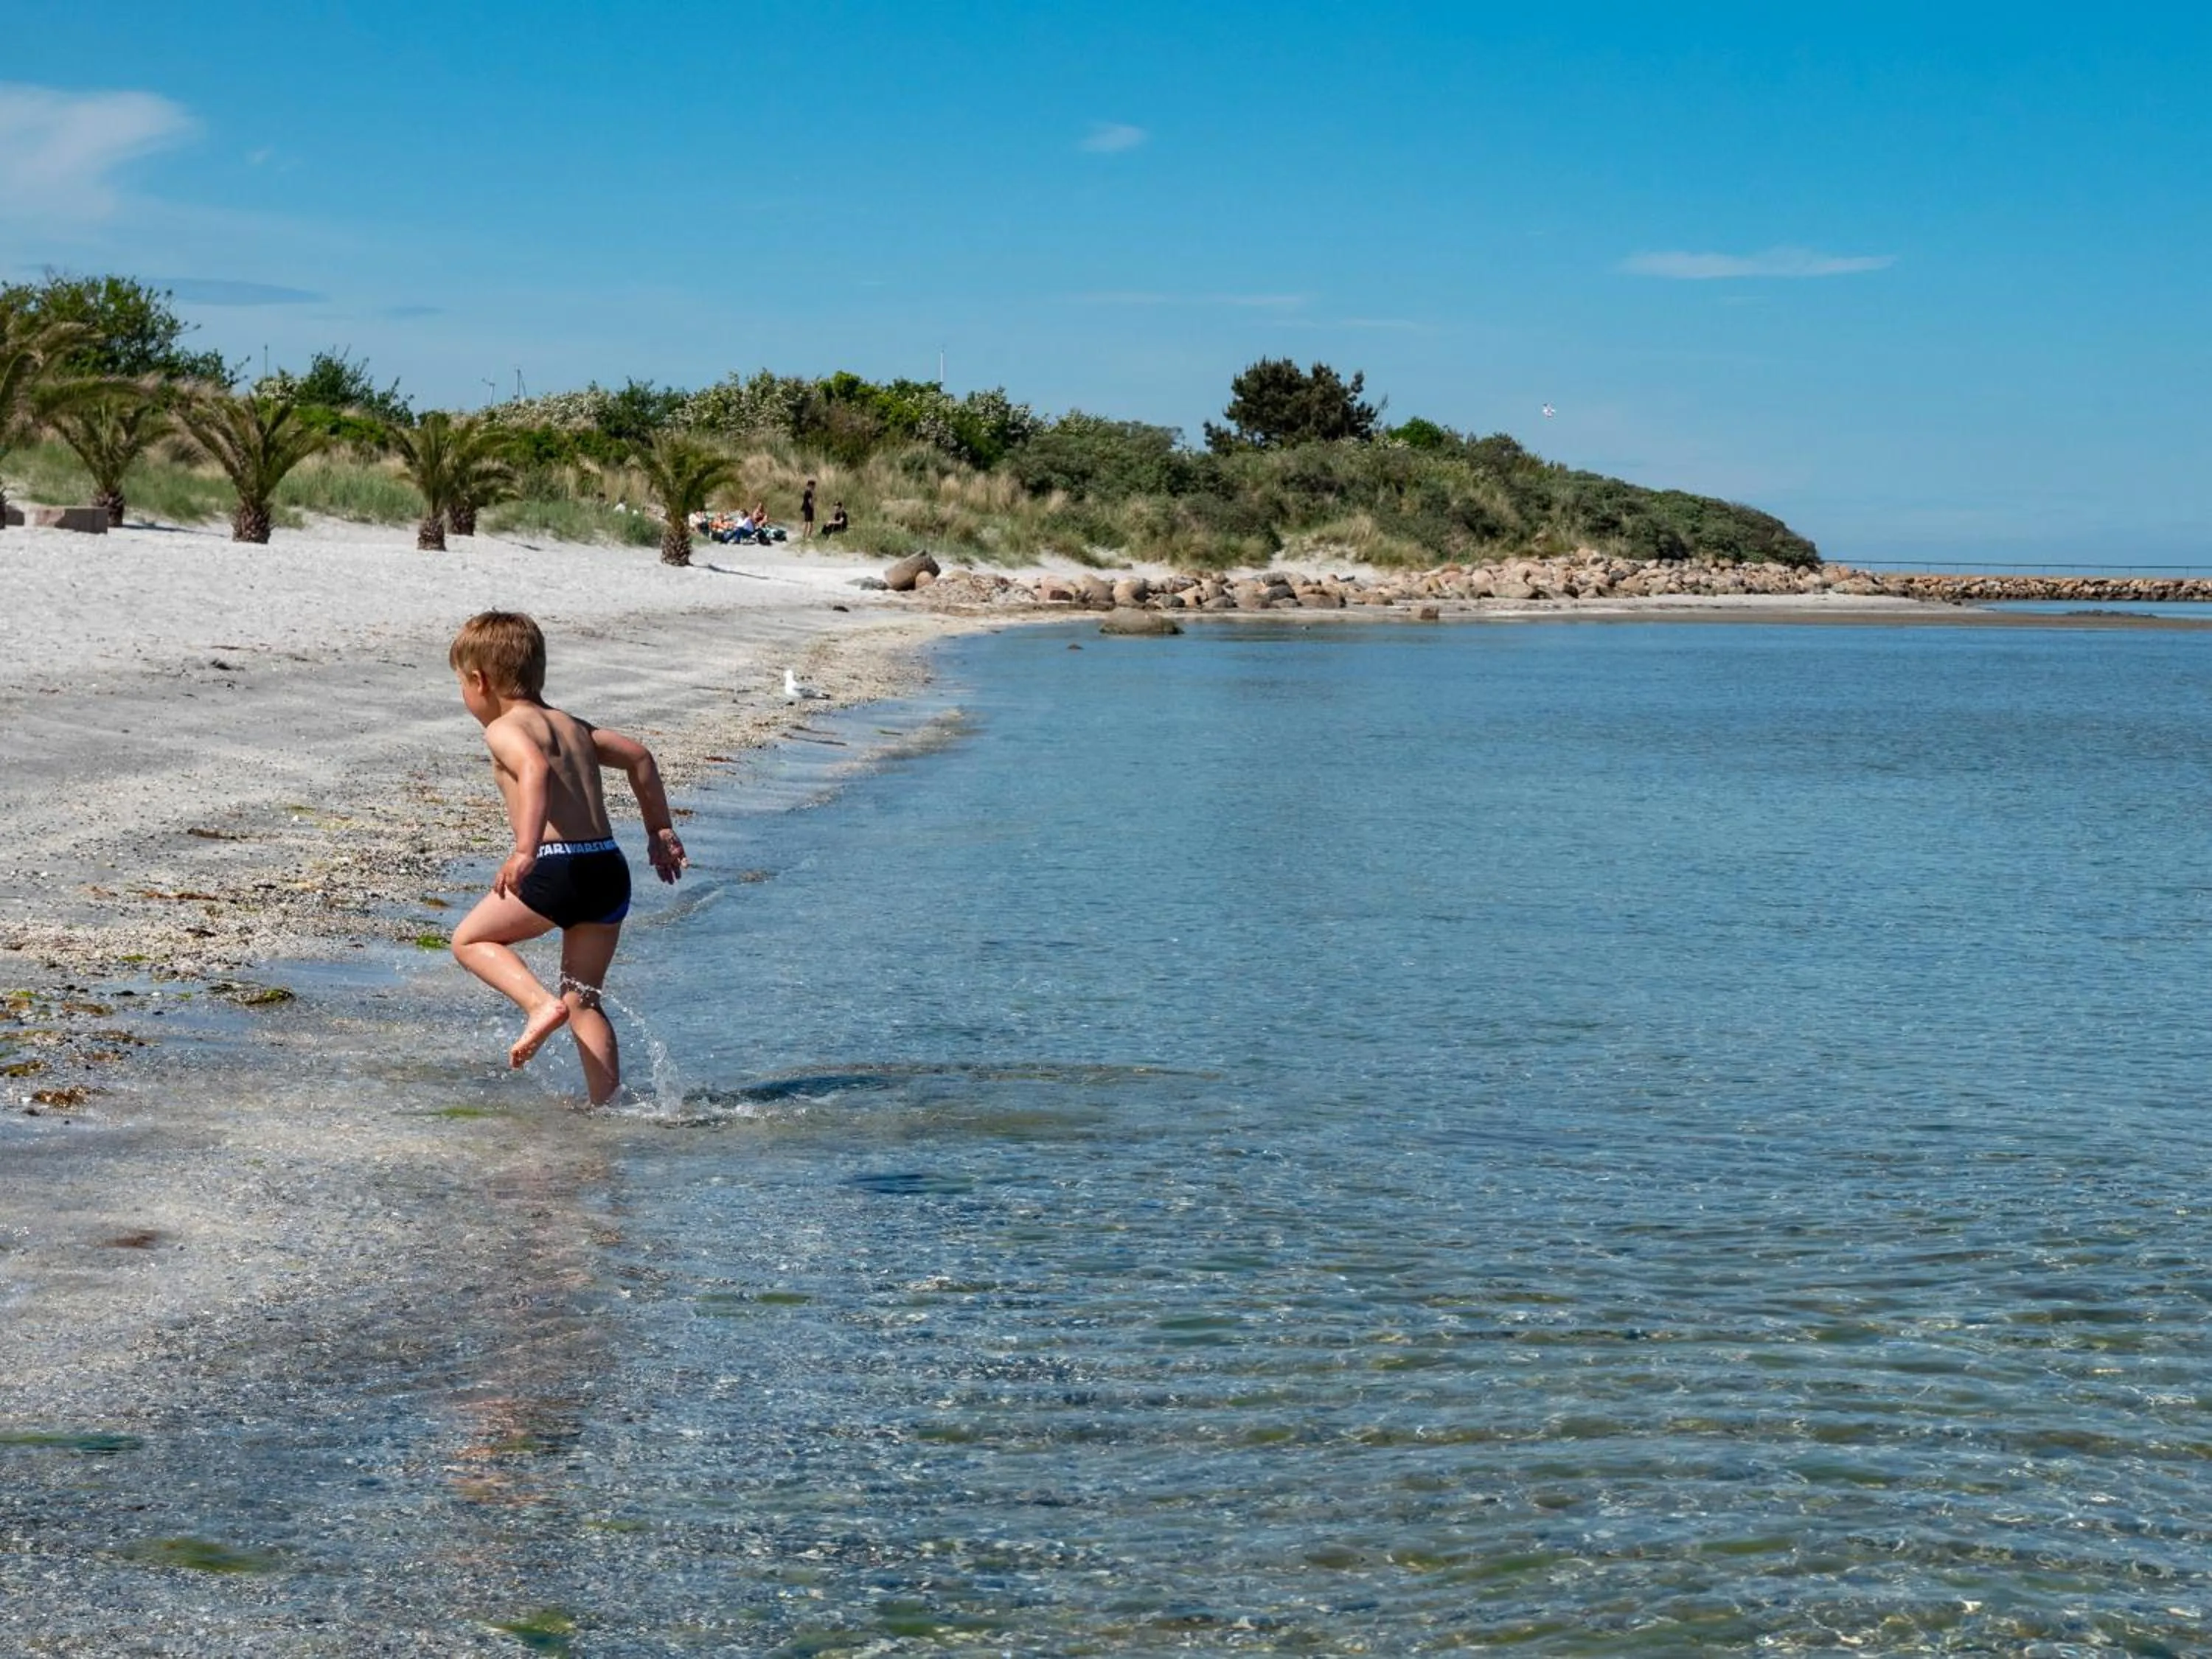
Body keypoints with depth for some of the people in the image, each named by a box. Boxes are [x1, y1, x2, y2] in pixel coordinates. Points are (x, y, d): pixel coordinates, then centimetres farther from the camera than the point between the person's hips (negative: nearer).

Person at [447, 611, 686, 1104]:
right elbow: (638, 755, 27)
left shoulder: (504, 730, -2)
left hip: (561, 866, -7)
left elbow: (535, 770, -23)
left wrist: (526, 850, -34)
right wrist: (660, 831, 33)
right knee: (584, 999, 15)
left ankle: (540, 1003, -9)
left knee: (470, 939, 13)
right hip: (611, 867, 7)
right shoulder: (571, 725, 22)